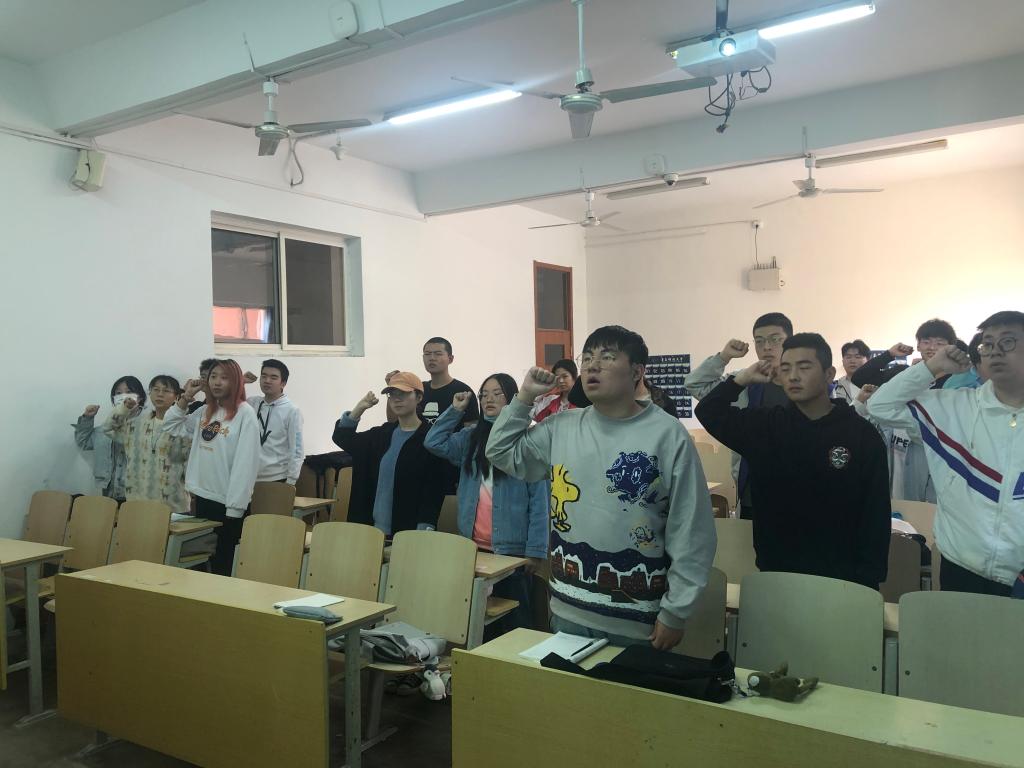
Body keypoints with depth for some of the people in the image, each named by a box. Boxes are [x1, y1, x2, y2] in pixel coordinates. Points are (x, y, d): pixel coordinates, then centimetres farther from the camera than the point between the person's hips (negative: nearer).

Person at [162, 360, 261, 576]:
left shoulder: (245, 413, -13)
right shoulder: (204, 412, 9)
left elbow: (245, 463, -16)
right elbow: (170, 426, 19)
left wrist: (235, 507, -17)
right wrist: (186, 398, 7)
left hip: (228, 502, -7)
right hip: (203, 497, 7)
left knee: (225, 562, 6)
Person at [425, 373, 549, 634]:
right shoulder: (472, 438, 10)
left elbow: (539, 499, -11)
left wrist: (536, 549, -14)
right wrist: (455, 411, 3)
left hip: (512, 548, -6)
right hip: (473, 545, 6)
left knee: (514, 619, 7)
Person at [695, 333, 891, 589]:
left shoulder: (862, 435, -7)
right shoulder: (764, 426, 1)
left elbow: (876, 515, -6)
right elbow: (709, 411, 4)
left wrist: (867, 580, -9)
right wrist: (744, 378, -5)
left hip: (840, 578, -2)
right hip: (776, 573, 2)